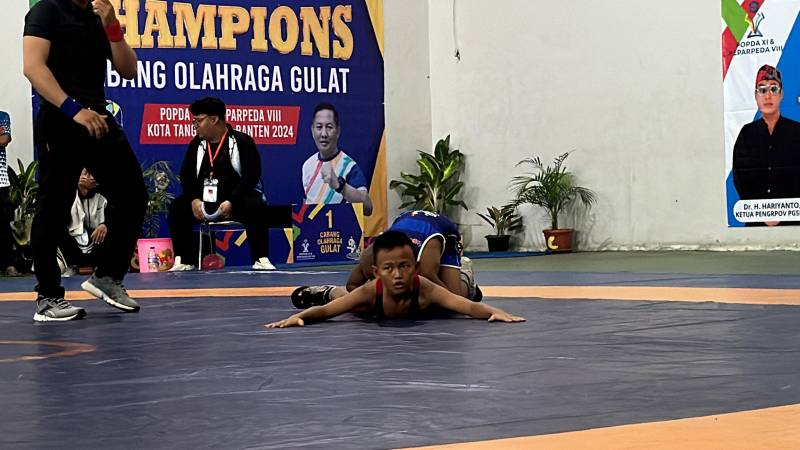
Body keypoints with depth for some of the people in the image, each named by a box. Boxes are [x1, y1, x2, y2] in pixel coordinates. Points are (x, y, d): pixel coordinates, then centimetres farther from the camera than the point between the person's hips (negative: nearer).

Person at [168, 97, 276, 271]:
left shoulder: (242, 142, -5)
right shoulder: (196, 144, 9)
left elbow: (251, 175, -12)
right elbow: (186, 175, 6)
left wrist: (231, 202, -24)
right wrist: (194, 199, -14)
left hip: (236, 200, -4)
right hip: (204, 202, 4)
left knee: (256, 206, -34)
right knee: (177, 207, -21)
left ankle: (261, 259, -28)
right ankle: (183, 261, -18)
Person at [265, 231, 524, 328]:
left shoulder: (424, 289, -49)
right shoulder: (372, 292, -45)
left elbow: (471, 307, -57)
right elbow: (324, 311, -45)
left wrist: (494, 312, -78)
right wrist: (298, 317, -65)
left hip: (424, 310, 0)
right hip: (381, 309, 0)